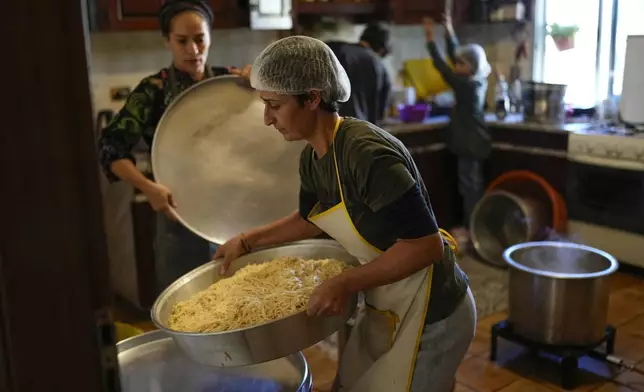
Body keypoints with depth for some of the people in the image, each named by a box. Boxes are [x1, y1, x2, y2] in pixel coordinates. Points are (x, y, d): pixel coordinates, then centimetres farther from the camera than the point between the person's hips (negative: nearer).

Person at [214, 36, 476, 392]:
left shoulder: (367, 154, -29)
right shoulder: (312, 159, -2)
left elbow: (426, 245, -28)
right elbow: (310, 218, 18)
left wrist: (345, 284, -26)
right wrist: (246, 241, 15)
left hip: (429, 315, -8)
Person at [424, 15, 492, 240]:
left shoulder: (468, 85, -20)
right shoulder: (476, 81, 4)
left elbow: (444, 69, -22)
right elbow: (455, 55, 11)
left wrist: (431, 41, -20)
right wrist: (449, 32, 11)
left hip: (470, 142, -10)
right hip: (472, 141, 10)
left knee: (469, 184, -2)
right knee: (472, 184, 15)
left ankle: (471, 228, 6)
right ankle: (471, 226, 24)